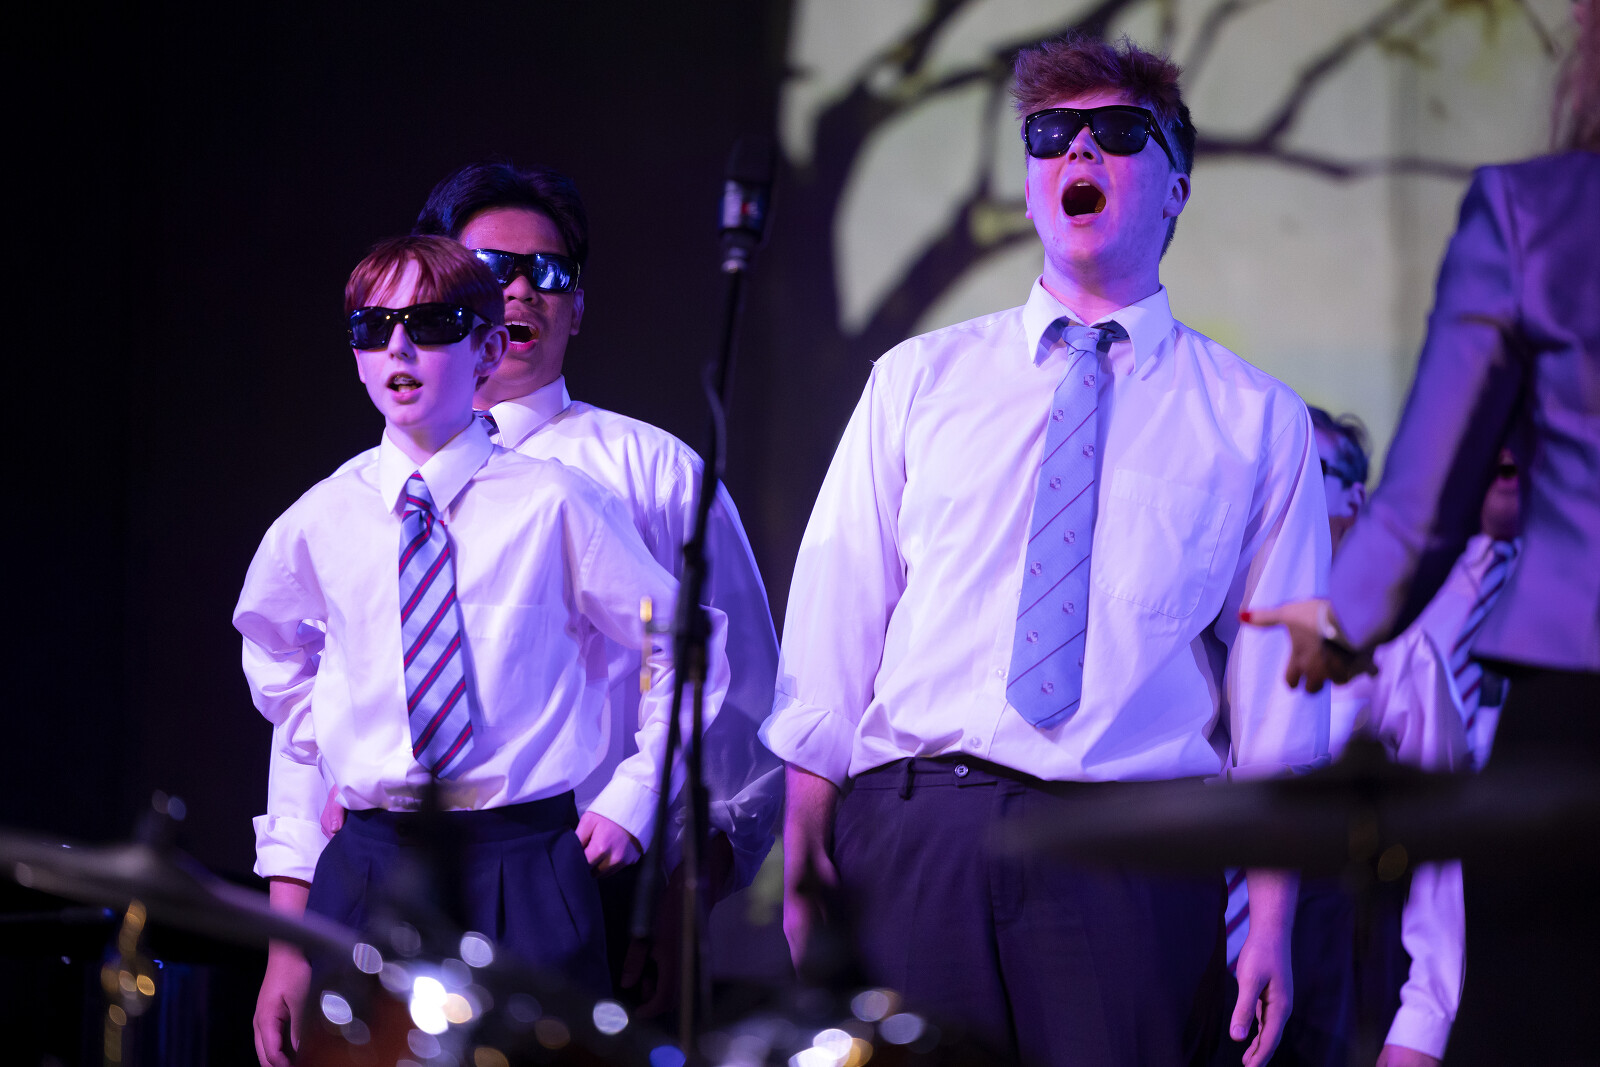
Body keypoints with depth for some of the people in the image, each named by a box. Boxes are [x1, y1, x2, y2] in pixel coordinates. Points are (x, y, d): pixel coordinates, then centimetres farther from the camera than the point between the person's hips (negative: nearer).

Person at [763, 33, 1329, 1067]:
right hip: (906, 838, 1)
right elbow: (835, 624, 9)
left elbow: (1276, 684, 7)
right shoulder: (918, 381, 13)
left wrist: (1273, 925, 0)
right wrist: (802, 862, 1)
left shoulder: (1257, 421, 10)